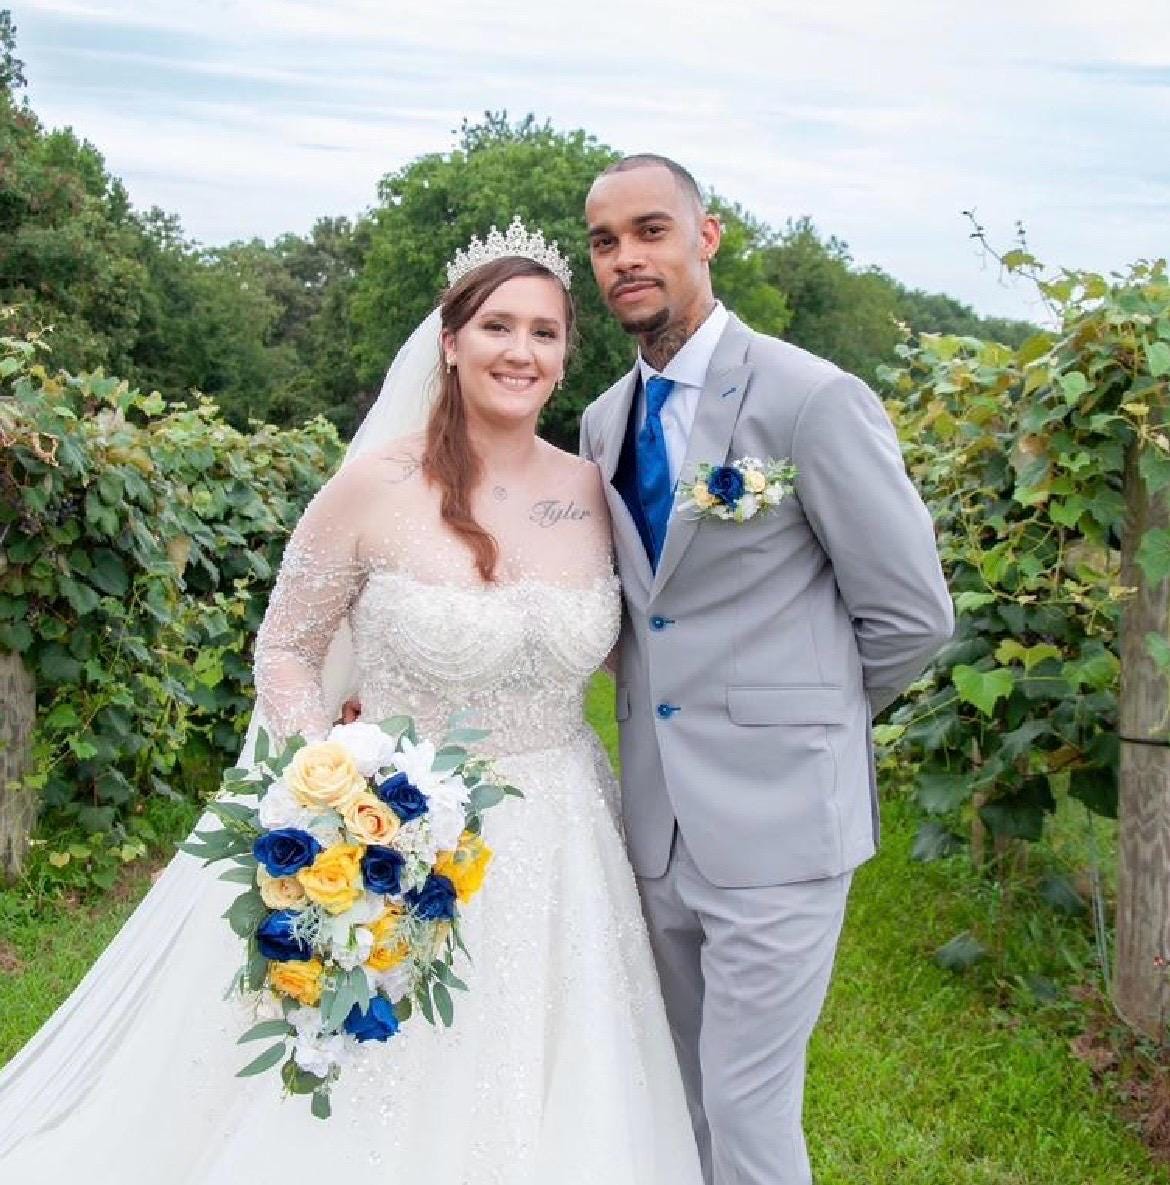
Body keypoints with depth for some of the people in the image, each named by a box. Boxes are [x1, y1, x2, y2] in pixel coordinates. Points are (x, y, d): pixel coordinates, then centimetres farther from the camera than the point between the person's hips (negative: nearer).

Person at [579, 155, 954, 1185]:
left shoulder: (816, 402, -14)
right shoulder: (604, 422, 9)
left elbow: (912, 618, -9)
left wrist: (800, 711, 2)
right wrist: (680, 700, 8)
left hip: (775, 818, -7)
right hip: (658, 820, 7)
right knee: (686, 1095, 18)